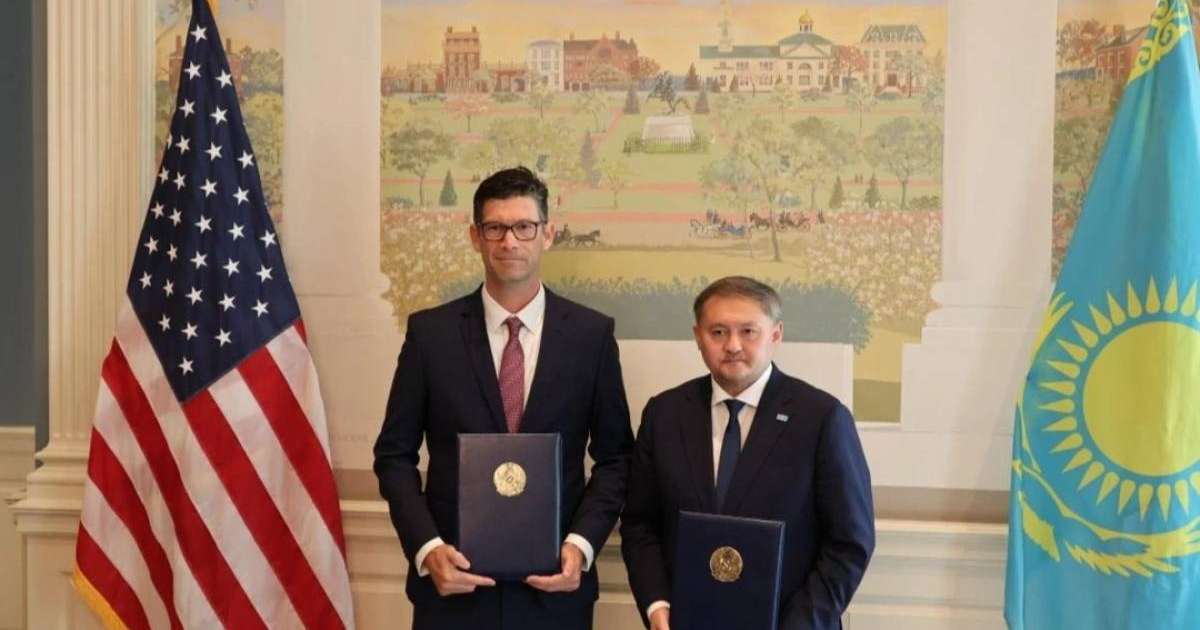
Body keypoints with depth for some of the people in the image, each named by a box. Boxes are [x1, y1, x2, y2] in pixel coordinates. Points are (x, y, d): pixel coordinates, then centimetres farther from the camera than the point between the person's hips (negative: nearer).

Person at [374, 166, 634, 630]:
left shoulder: (592, 334, 0)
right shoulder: (430, 332, -1)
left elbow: (615, 456, 3)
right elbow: (395, 454, 2)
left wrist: (581, 544, -10)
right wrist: (426, 547, -11)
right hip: (452, 581, 0)